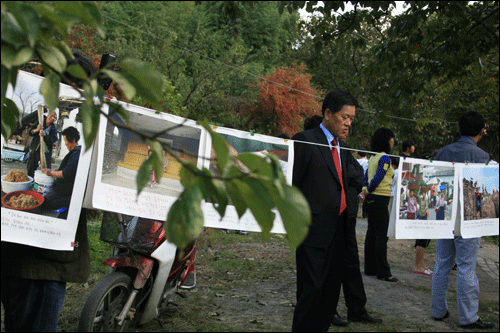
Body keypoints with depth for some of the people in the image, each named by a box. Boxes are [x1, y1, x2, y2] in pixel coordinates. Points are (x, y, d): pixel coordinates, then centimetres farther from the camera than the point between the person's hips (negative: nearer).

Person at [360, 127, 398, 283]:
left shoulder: (373, 157, 14)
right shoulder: (384, 158, -13)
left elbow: (366, 177, 13)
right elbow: (378, 178, -19)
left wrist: (365, 190, 1)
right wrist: (367, 191, -6)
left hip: (372, 199, 9)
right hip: (380, 199, -9)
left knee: (372, 233, 11)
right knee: (382, 235, -6)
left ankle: (370, 268, 17)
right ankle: (383, 272, -4)